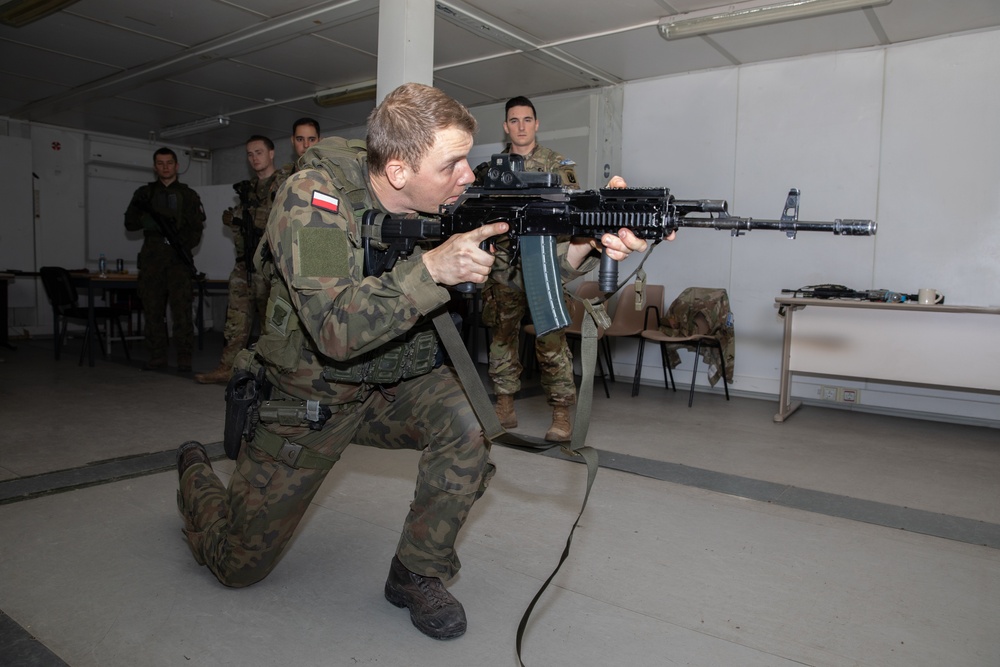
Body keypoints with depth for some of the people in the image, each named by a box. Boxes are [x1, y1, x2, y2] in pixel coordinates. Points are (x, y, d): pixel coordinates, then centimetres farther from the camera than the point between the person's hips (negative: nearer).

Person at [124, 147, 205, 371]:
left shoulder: (188, 195, 12)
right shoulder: (144, 193, 18)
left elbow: (197, 227, 3)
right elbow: (129, 222, 12)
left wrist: (184, 245, -15)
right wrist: (145, 220, -10)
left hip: (179, 258, -3)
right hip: (151, 258, 3)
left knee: (182, 309, -10)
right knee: (153, 309, 3)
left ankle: (184, 358, -6)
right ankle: (157, 356, 10)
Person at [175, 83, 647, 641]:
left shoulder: (450, 202, -10)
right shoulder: (311, 198, -25)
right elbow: (335, 330, -36)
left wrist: (585, 246, -36)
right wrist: (431, 267, -44)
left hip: (397, 389, 4)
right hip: (308, 399, -3)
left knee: (467, 419, -27)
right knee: (240, 562, 6)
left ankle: (418, 574, -3)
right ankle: (194, 471, 40)